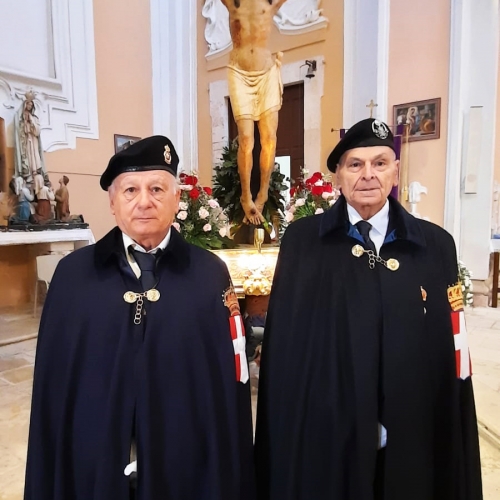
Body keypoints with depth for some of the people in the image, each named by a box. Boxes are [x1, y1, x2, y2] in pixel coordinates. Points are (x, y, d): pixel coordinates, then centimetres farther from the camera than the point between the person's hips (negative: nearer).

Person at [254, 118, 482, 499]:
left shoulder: (435, 245, -1)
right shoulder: (302, 240, -6)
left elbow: (449, 352, 2)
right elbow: (285, 342, -4)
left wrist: (452, 435, 3)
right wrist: (285, 426, -3)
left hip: (412, 435, 2)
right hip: (322, 432, -1)